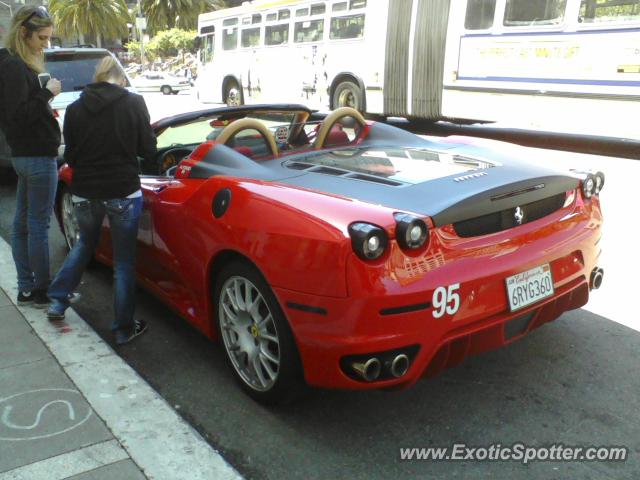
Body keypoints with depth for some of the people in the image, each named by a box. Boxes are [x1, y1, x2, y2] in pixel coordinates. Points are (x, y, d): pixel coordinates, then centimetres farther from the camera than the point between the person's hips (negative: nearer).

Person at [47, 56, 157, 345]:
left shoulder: (75, 109, 1)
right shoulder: (133, 104, -7)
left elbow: (70, 157, 8)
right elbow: (148, 150, -5)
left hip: (84, 193, 3)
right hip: (123, 193, -3)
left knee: (85, 243, 30)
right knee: (124, 260, 9)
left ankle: (57, 302, 31)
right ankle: (124, 329, 16)